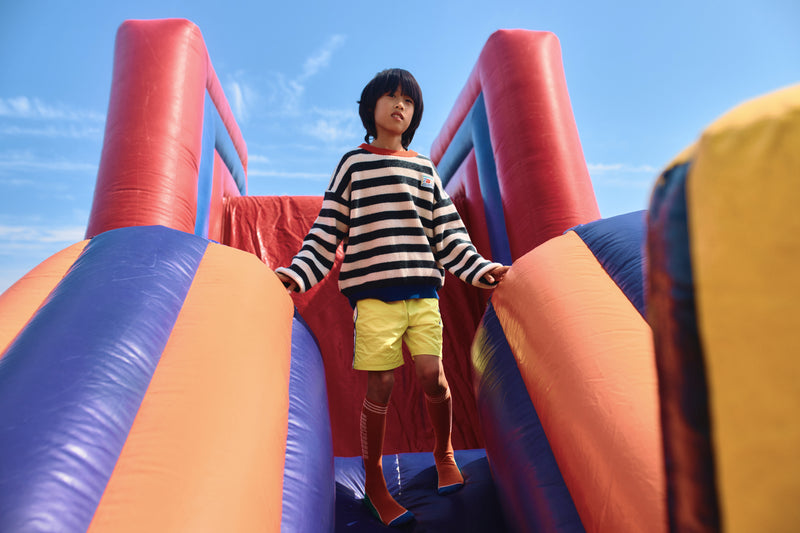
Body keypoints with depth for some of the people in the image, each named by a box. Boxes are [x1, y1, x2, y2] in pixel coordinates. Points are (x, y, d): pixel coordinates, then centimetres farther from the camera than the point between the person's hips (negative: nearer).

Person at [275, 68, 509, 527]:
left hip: (423, 290, 2)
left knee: (432, 377, -4)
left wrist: (480, 268, 5)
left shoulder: (425, 169, 17)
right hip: (374, 291, -2)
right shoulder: (354, 163, 10)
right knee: (381, 387, 0)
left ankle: (444, 453, 26)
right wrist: (295, 274, -5)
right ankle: (374, 481, 21)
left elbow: (448, 232, 14)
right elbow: (327, 231, 5)